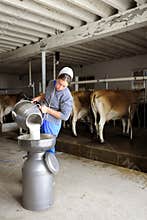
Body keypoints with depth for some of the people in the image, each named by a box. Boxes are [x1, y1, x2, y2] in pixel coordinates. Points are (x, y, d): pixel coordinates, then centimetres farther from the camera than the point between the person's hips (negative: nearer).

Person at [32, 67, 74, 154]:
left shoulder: (67, 97, -23)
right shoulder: (51, 83, -2)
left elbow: (65, 116, -22)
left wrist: (48, 110, -22)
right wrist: (39, 97, 0)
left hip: (52, 123, -7)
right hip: (41, 119, 7)